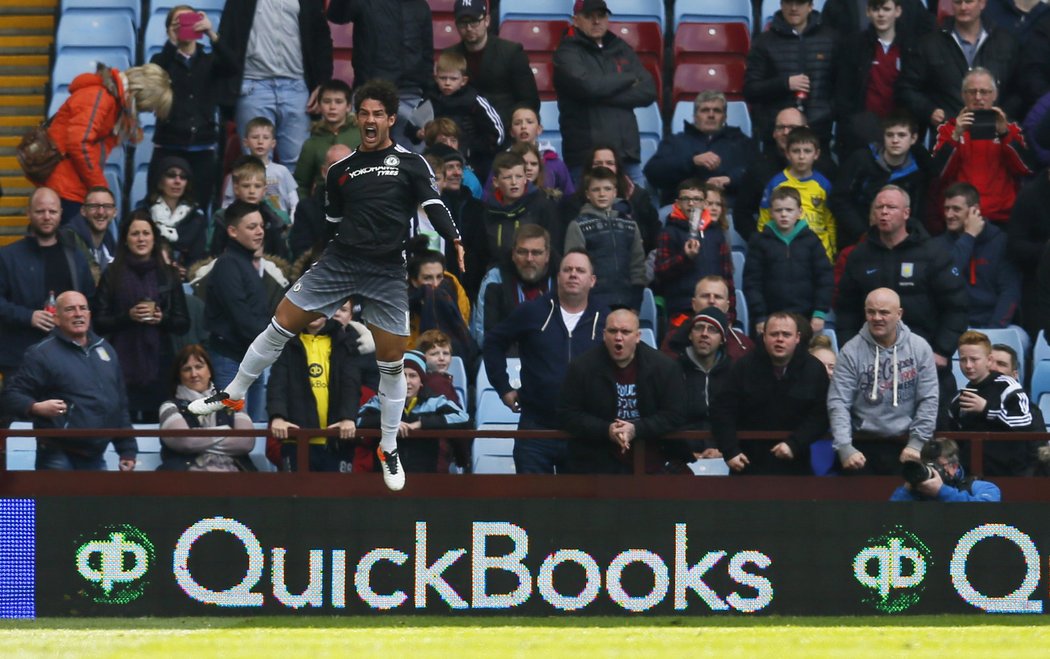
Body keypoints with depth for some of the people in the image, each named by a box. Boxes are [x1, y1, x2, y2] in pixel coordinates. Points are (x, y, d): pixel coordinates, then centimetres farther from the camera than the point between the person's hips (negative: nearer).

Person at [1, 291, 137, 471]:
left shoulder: (105, 349, 17)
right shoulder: (42, 353, -5)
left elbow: (120, 406, 22)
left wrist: (127, 450, 17)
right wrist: (36, 407, -30)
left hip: (95, 458, 6)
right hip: (58, 457, -6)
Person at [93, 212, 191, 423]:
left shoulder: (168, 275, 11)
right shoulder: (112, 276, 6)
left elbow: (183, 324, 11)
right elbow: (99, 324, 2)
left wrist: (162, 319, -9)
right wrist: (128, 316, -13)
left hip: (158, 365, 2)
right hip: (123, 366, -2)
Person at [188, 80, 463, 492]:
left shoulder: (410, 164, 0)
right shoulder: (340, 170, 11)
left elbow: (434, 207, -12)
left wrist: (456, 243, -29)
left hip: (387, 272, -3)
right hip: (338, 261, 3)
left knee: (391, 364, 1)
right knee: (280, 326, 0)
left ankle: (388, 450, 17)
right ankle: (233, 396, 19)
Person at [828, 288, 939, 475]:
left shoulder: (919, 348, 2)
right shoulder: (851, 352, -2)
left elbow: (928, 400, 1)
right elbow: (838, 403, -7)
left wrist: (917, 443, -7)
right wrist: (844, 448, -18)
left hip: (905, 446, 0)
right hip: (863, 446, 0)